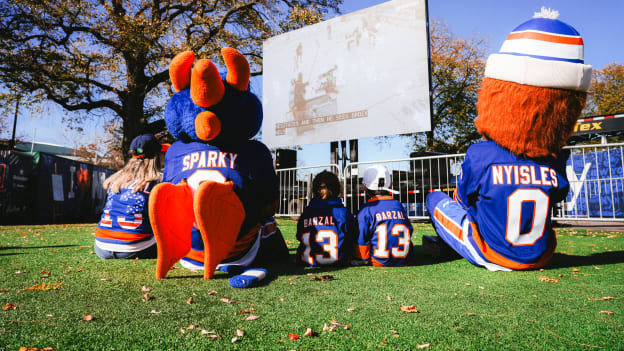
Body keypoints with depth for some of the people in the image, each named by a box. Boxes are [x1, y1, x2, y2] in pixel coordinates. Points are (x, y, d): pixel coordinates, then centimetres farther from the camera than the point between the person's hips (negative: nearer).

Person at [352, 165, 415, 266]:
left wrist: (363, 259, 10)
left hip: (380, 261, -3)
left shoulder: (366, 209, -6)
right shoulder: (398, 205, 7)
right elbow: (409, 230, 14)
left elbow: (361, 238, -5)